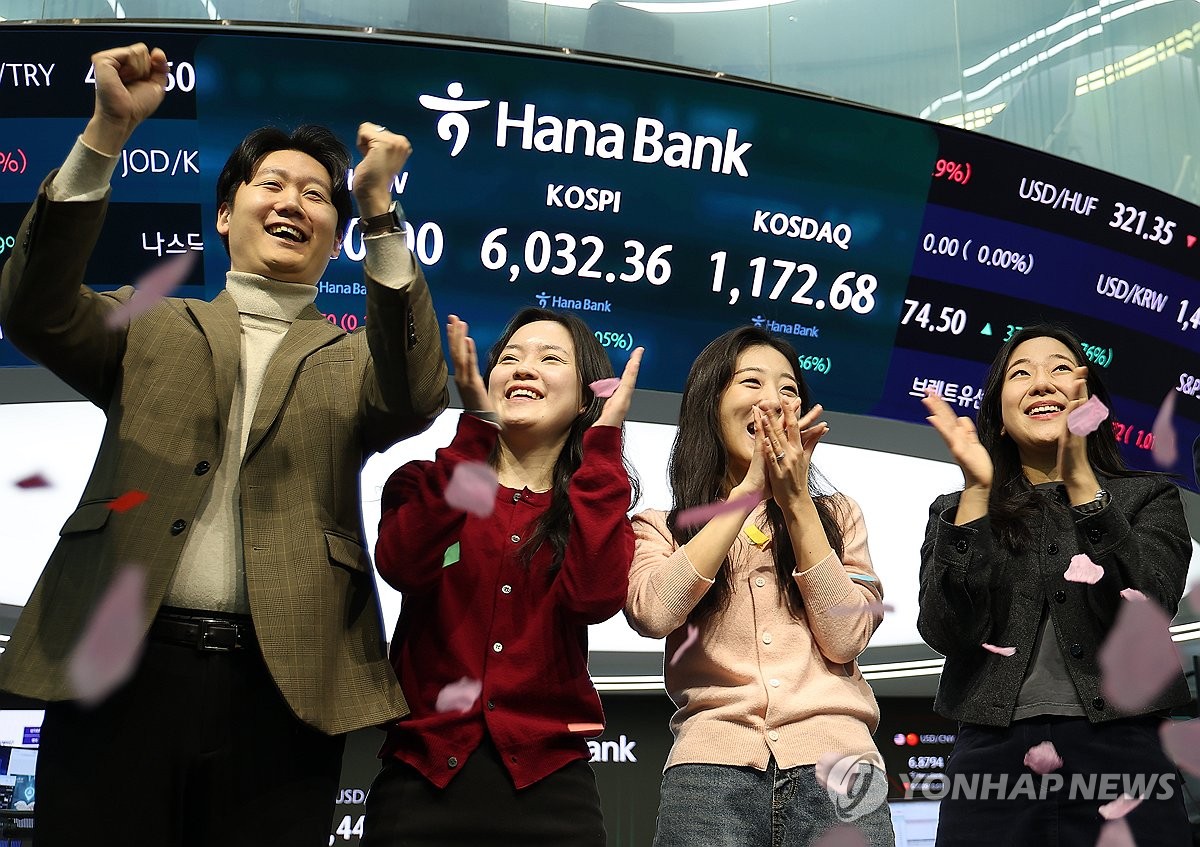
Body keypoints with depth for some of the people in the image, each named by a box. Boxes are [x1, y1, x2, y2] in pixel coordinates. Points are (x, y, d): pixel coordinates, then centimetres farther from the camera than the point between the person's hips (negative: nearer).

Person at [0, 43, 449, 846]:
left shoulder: (354, 358, 12)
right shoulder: (152, 328, 16)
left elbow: (415, 400, -10)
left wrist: (380, 207, -16)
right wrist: (108, 133, -12)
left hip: (282, 687, 0)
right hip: (119, 668, 1)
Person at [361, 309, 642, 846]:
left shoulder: (596, 506, 6)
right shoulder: (427, 485, 6)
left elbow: (595, 597, -16)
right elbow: (403, 566, -16)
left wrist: (604, 440, -12)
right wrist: (478, 423, -16)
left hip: (547, 782, 0)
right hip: (424, 773, 0)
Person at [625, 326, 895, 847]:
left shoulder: (837, 516, 15)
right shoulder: (660, 529, 10)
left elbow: (846, 639, 0)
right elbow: (652, 613, -11)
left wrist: (795, 501, -4)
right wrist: (750, 489, -8)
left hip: (836, 763, 1)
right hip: (713, 765, -1)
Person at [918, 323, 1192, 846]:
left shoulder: (1149, 498, 8)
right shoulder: (956, 510, 9)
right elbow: (946, 634, -7)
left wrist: (1080, 478, -18)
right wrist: (977, 490, -13)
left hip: (1121, 751, 0)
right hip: (992, 760, 1)